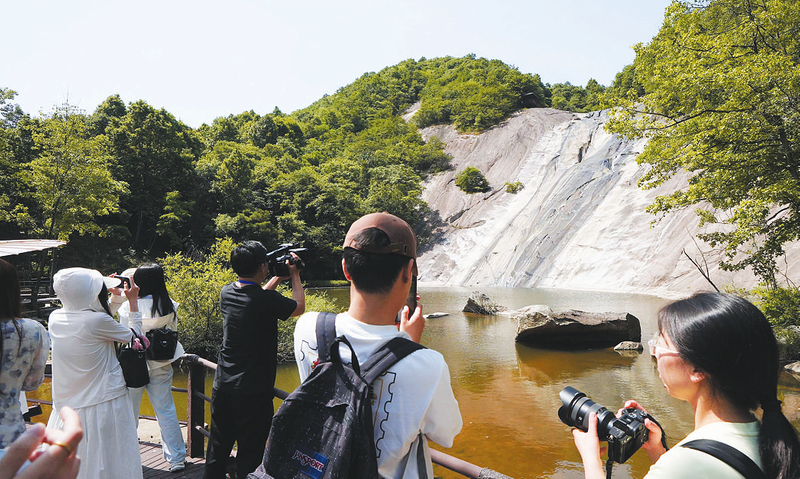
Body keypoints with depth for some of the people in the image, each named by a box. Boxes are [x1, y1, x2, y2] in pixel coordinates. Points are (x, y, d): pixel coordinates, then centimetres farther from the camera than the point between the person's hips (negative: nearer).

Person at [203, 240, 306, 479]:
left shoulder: (227, 293, 0)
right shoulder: (267, 300, -20)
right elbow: (299, 307, -2)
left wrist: (277, 279, 21)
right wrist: (295, 275, 10)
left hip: (222, 386, 7)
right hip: (253, 391, -6)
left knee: (218, 448, 19)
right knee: (250, 453, 6)